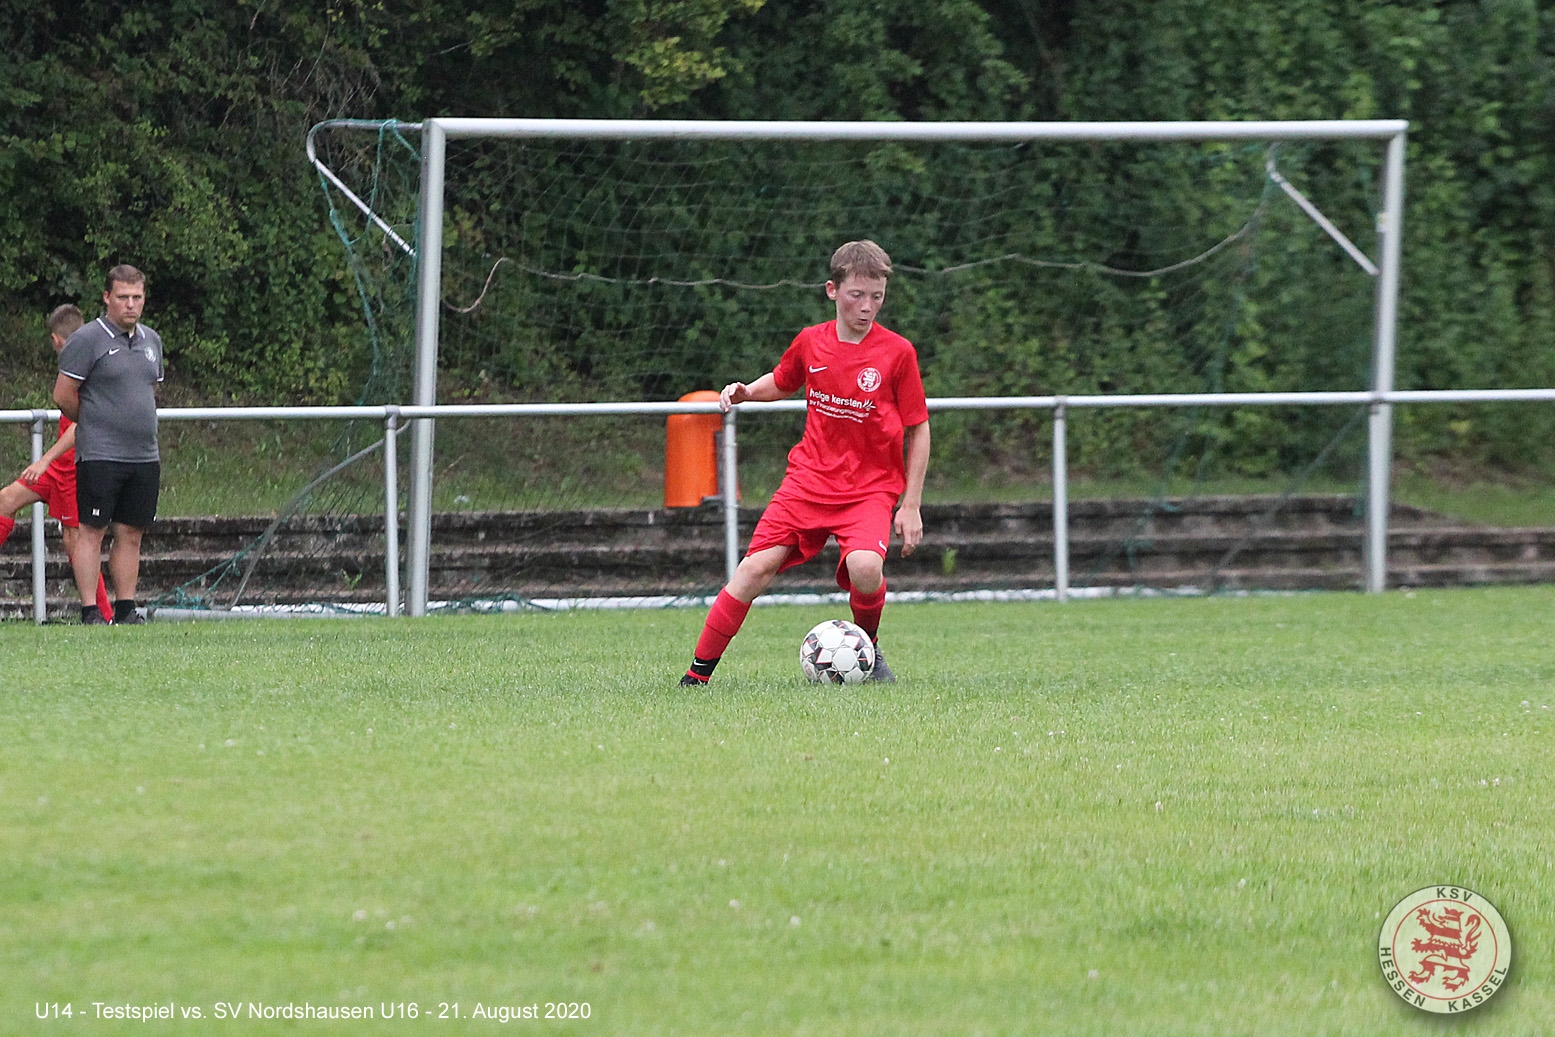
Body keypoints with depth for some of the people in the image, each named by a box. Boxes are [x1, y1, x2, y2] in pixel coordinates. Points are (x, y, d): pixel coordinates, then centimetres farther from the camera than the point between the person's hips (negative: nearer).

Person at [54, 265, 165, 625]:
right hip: (99, 456, -6)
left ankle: (125, 609, 12)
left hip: (144, 457, 6)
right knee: (92, 531, -6)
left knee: (131, 534, 7)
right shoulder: (87, 339, -6)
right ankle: (90, 611, -5)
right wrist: (93, 425, 6)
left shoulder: (151, 340, 14)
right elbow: (63, 395, -6)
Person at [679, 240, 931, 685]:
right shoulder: (810, 343, 3)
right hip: (810, 478, 3)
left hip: (872, 487, -3)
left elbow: (918, 430, 0)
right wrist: (745, 392, 2)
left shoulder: (897, 352, -6)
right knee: (757, 565, -13)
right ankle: (699, 672, -5)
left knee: (864, 566, -30)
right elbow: (781, 383, 25)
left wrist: (911, 505, -3)